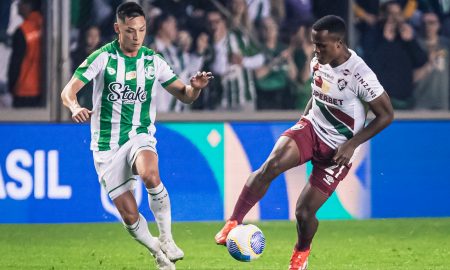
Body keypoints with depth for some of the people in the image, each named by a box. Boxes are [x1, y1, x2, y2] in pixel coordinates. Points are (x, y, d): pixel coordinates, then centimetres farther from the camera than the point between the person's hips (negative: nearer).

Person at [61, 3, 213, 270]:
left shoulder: (153, 61, 1)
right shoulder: (103, 57, -6)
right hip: (107, 145, 0)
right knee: (129, 214, -6)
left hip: (140, 136, 0)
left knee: (150, 175, -34)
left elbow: (185, 95, 8)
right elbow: (68, 91, -11)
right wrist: (75, 107, -34)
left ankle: (166, 238, -17)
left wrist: (196, 87, -15)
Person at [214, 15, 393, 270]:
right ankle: (233, 223, -26)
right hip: (312, 128, 5)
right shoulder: (318, 63, -1)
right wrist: (304, 120, 7)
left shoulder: (360, 75, -22)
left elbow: (386, 115, -14)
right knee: (272, 164, -27)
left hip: (338, 148, -5)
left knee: (304, 211, -7)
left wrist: (352, 144, -17)